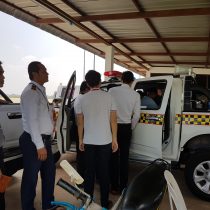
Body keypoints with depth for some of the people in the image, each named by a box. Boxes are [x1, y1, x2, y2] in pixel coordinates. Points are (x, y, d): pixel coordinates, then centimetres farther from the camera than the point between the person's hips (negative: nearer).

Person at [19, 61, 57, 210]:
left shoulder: (41, 90, 11)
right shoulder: (31, 92, -17)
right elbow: (32, 120, -23)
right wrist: (39, 146, -23)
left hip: (44, 139, 9)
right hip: (33, 142, -9)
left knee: (49, 172, 19)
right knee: (31, 177, 6)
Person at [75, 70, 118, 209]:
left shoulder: (82, 99, -1)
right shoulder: (108, 97, -5)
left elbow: (80, 122, 3)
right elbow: (113, 120, -4)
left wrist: (80, 139, 13)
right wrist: (114, 139, 3)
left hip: (88, 141, 1)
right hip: (105, 141, -1)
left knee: (89, 171, 14)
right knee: (104, 172, 10)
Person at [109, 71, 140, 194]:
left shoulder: (112, 91, -7)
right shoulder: (135, 94, -2)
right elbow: (136, 115, 0)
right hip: (126, 128, 1)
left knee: (114, 157, 9)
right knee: (124, 157, 12)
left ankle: (114, 186, 18)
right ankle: (123, 186, 22)